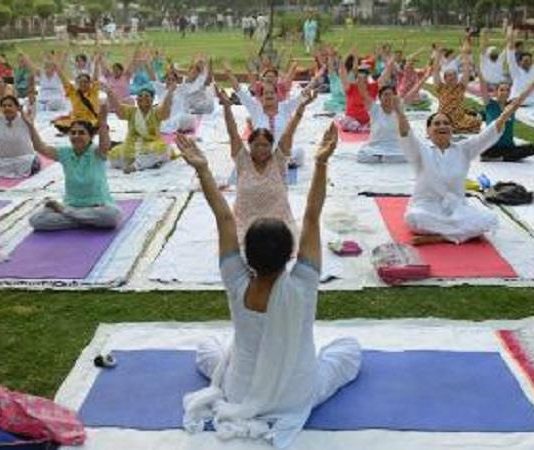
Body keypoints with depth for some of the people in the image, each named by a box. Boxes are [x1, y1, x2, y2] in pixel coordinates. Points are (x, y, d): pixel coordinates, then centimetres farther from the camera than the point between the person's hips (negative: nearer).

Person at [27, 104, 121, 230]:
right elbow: (41, 147, -13)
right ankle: (88, 221, -13)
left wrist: (103, 122, -52)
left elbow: (105, 145, -34)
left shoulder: (97, 153, -10)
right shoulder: (65, 153, 0)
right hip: (71, 205, 3)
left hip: (98, 206, -2)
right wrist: (30, 125, -29)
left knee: (112, 215, -40)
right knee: (36, 220, -20)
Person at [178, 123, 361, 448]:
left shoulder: (237, 287, -25)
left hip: (241, 394, 3)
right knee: (351, 347, 22)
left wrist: (202, 169, -23)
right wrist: (322, 164, -36)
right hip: (299, 396, -3)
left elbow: (225, 218, -23)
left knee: (207, 349, 33)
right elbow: (312, 218, -31)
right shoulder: (302, 288, -30)